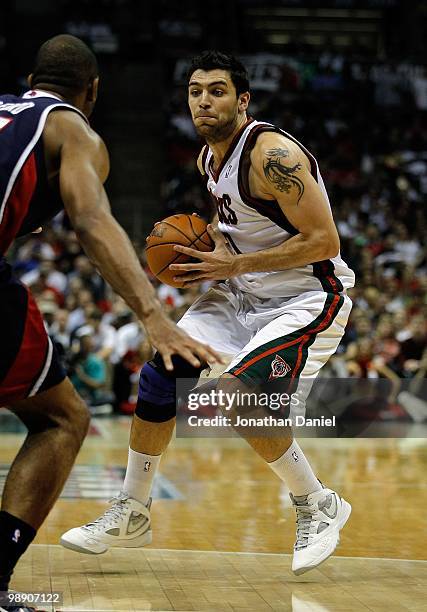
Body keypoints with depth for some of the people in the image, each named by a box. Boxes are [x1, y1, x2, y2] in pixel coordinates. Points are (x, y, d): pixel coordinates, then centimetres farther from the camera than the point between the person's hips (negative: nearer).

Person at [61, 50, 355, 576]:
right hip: (241, 292, 9)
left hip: (307, 295, -8)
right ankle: (130, 515, 13)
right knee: (160, 374, -2)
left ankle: (319, 507, -2)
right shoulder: (208, 158, 5)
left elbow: (324, 241, -26)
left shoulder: (273, 153, -23)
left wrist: (233, 265, -23)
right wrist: (207, 249, 3)